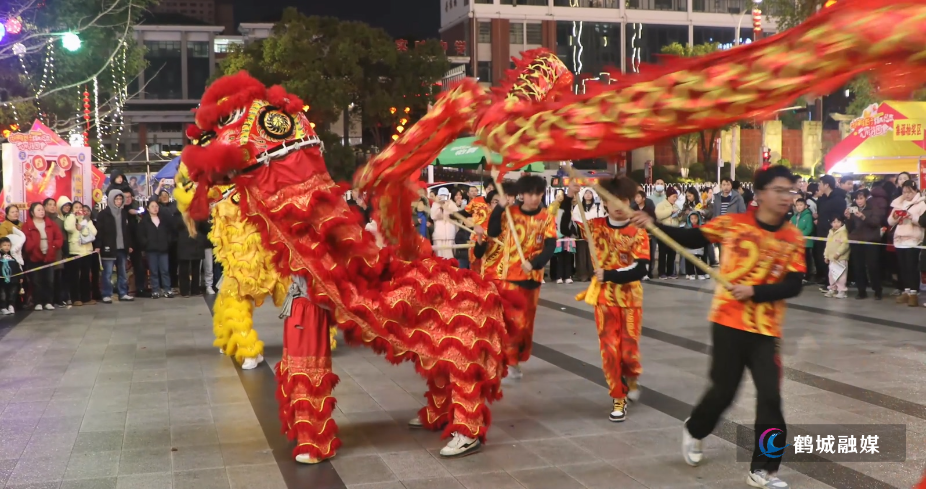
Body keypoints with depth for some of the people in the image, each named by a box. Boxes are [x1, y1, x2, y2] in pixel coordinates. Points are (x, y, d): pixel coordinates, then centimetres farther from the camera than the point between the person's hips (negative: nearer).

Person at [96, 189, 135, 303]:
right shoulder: (104, 214, -4)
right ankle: (107, 295, 2)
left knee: (122, 273, 10)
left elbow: (128, 230, 18)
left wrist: (130, 245, 14)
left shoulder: (124, 213, 14)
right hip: (108, 248, -6)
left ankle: (123, 294, 17)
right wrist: (97, 246, -14)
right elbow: (99, 231, -8)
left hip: (122, 248, 6)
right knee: (108, 273, -2)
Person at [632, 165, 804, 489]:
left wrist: (754, 291, -21)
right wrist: (653, 225, -6)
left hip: (766, 329, 2)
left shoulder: (794, 238, -1)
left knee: (770, 396, -4)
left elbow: (793, 285, -7)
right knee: (723, 390, 6)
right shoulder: (733, 223, -4)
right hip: (728, 321, -2)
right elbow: (692, 239, 3)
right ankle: (694, 431, 39)